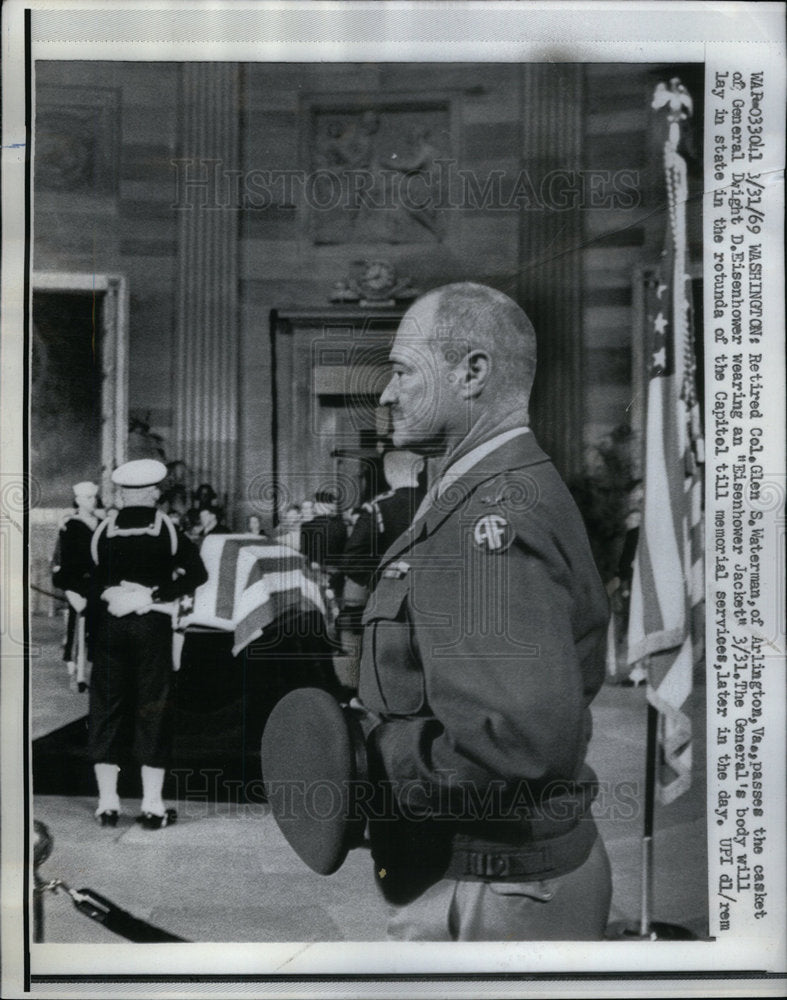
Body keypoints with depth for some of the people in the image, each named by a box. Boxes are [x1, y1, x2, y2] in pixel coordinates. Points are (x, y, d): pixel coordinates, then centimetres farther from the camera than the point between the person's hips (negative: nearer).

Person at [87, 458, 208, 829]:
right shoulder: (167, 528, -2)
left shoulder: (104, 529, 1)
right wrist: (154, 595, -7)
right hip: (153, 625, -1)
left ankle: (107, 803, 13)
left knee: (107, 707, 10)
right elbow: (197, 574, -9)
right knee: (153, 708, 5)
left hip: (108, 626, 1)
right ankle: (152, 805, 7)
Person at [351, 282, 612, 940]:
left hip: (495, 896, -10)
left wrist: (371, 753, -21)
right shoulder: (534, 489, 9)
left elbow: (525, 736, -35)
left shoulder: (492, 517, -24)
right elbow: (583, 674, 15)